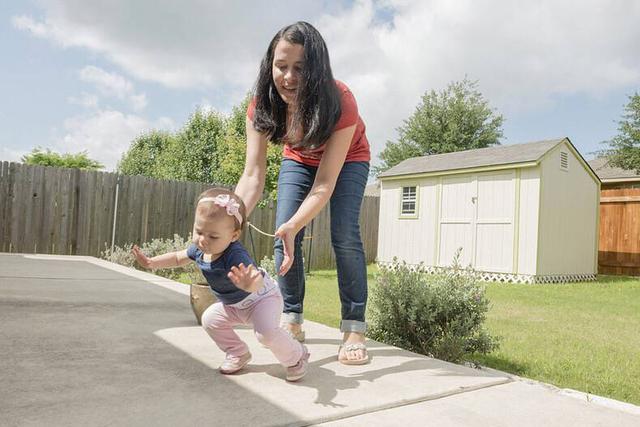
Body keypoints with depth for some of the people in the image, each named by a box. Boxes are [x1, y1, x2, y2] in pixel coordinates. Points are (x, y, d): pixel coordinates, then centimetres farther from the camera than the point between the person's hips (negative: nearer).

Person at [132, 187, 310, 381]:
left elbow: (258, 282, -59)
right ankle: (239, 354, 20)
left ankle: (296, 356, 0)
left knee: (266, 332, -29)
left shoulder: (235, 256, -41)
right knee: (210, 319, 3)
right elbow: (178, 258, 8)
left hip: (262, 297, -8)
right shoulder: (199, 249, -16)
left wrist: (251, 285, -83)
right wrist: (151, 262, -2)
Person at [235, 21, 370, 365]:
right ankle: (292, 320, 4)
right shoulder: (262, 105, -29)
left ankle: (354, 328, -12)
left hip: (346, 159, -3)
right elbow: (253, 176, -34)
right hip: (298, 159, 3)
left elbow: (325, 182, -40)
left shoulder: (340, 102, -39)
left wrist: (294, 225, -56)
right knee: (283, 235, -10)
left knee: (344, 236, -20)